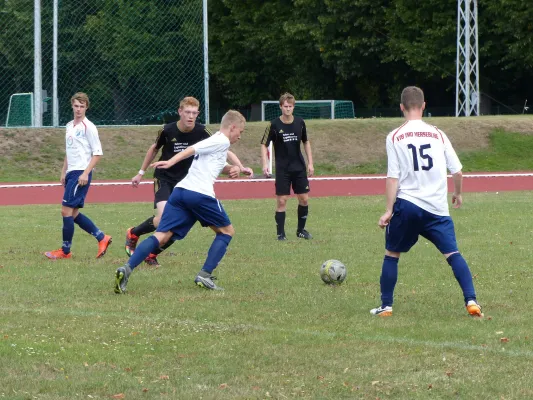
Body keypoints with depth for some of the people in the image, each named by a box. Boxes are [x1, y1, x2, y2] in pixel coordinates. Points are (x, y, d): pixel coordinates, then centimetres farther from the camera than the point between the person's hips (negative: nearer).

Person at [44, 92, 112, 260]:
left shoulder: (88, 127, -9)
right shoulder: (69, 126, 15)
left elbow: (98, 153, -11)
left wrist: (85, 173, -18)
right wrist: (64, 172, 18)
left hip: (81, 174, -8)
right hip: (71, 173, 8)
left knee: (66, 210, -9)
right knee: (73, 213, 7)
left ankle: (65, 251, -1)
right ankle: (102, 238, 17)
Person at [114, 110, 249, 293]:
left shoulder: (212, 140, 30)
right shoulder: (222, 141, 2)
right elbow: (192, 150, -11)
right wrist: (171, 162, -22)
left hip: (180, 190, 8)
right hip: (200, 194, -8)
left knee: (162, 236, -4)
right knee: (227, 231, 13)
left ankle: (126, 269, -26)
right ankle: (205, 276, 1)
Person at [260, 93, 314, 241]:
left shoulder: (300, 123, 0)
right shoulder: (274, 125, -9)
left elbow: (306, 142, 13)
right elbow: (264, 145, -5)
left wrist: (310, 163, 8)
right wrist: (265, 164, -17)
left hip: (299, 167, 3)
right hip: (282, 169, -3)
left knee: (304, 199, 3)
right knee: (281, 201, -5)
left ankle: (301, 230, 19)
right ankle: (280, 233, 2)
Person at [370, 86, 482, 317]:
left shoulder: (395, 137, 0)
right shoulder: (437, 134, 6)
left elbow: (393, 177, -6)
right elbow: (457, 170, 6)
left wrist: (389, 210, -4)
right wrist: (458, 194, 25)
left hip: (406, 205, -1)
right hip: (437, 207, 1)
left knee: (391, 254, 15)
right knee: (453, 254, 1)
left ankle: (385, 306, 14)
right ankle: (471, 301, -14)